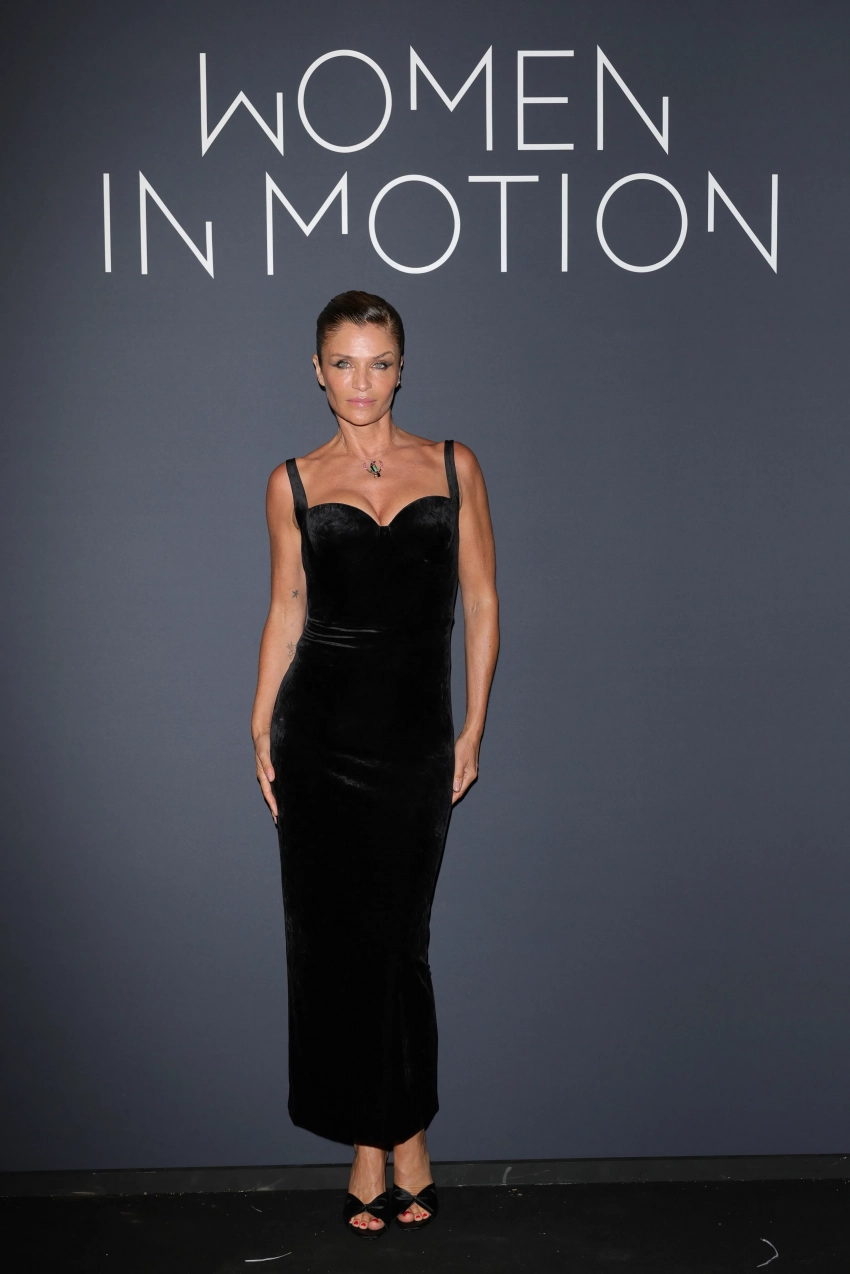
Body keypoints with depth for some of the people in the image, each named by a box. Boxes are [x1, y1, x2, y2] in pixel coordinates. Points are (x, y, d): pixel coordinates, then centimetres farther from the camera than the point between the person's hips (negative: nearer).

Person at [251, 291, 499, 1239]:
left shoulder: (452, 468, 5)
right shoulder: (294, 483, 5)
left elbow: (480, 602, 5)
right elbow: (286, 609, 9)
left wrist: (473, 729, 0)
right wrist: (261, 730, 3)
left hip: (416, 733, 0)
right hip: (319, 729, 1)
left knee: (397, 936, 3)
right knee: (334, 933, 4)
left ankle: (407, 1132, 22)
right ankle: (370, 1141, 17)